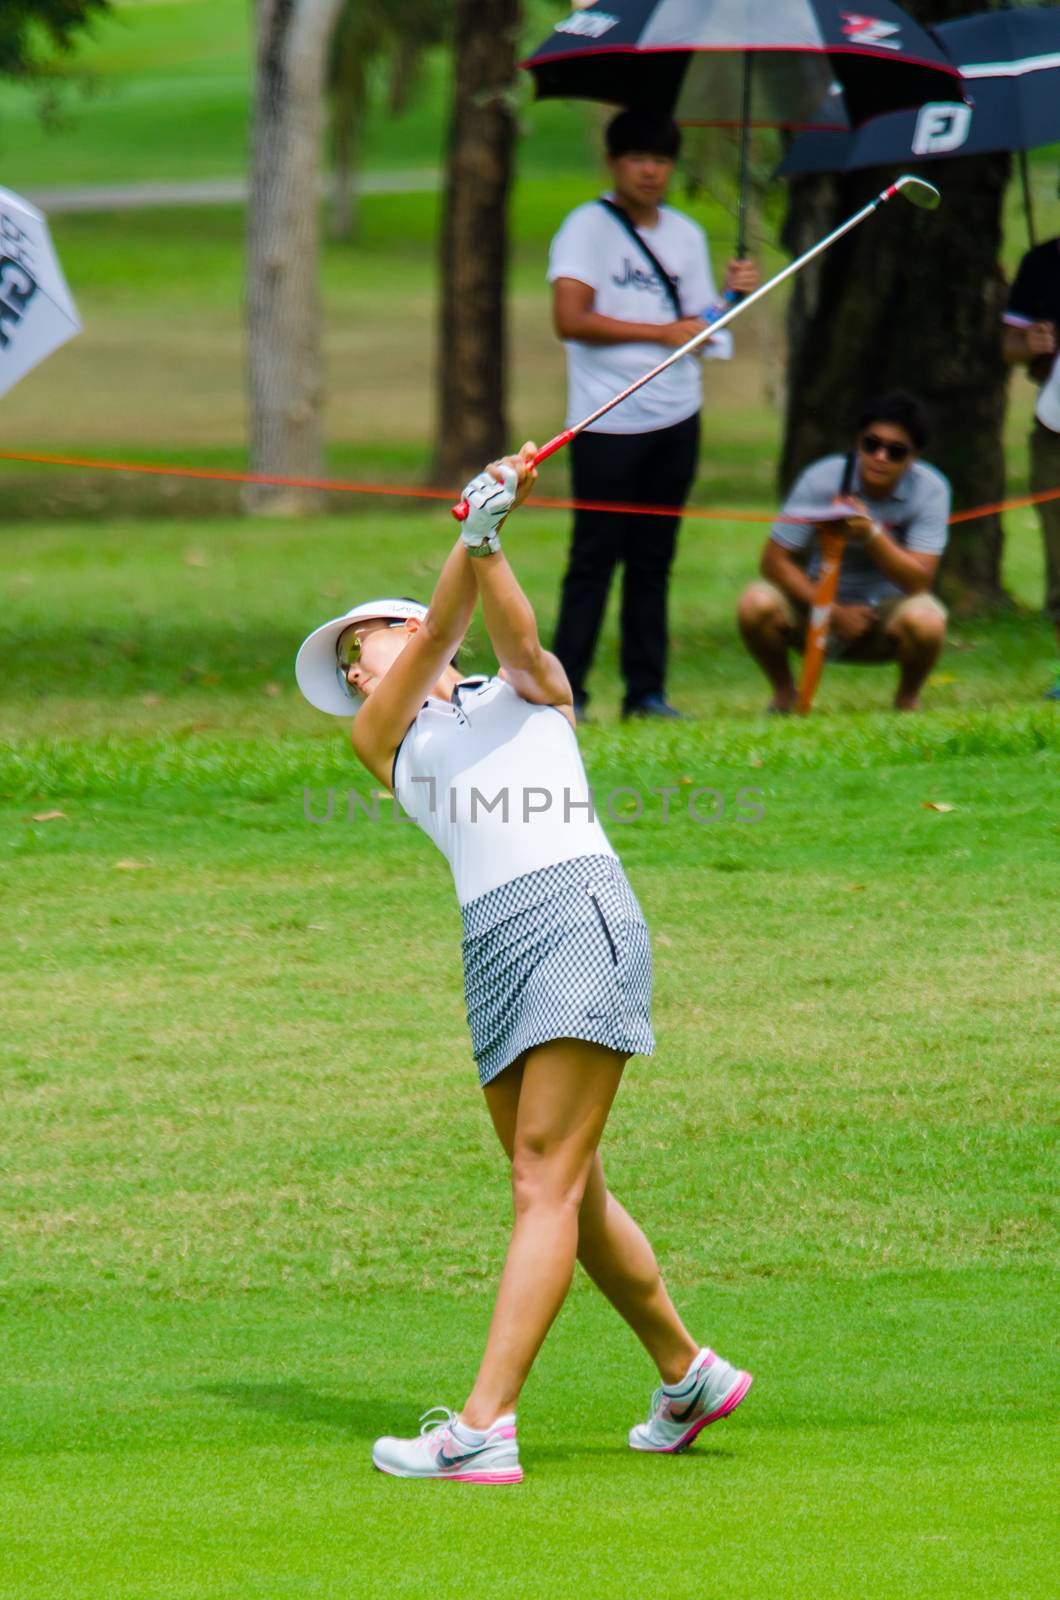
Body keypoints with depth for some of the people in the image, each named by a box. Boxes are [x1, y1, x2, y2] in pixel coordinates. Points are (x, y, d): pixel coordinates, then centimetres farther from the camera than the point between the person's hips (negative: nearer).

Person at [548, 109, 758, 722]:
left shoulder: (686, 234, 15)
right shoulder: (587, 228, -4)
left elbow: (698, 324, 15)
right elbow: (570, 319, -14)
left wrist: (732, 292, -3)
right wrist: (659, 333, -14)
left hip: (676, 417, 5)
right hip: (607, 420, -5)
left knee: (654, 560, 8)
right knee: (594, 559, -6)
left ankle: (646, 690, 10)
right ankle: (564, 690, -3)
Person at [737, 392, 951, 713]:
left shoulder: (930, 490, -14)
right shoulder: (821, 480, -14)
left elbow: (918, 581, -21)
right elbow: (774, 560, -14)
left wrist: (872, 534, -38)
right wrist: (833, 612, -24)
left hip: (886, 613, 0)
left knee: (926, 620, -35)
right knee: (756, 604, -29)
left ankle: (907, 700, 0)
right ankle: (784, 696, 1)